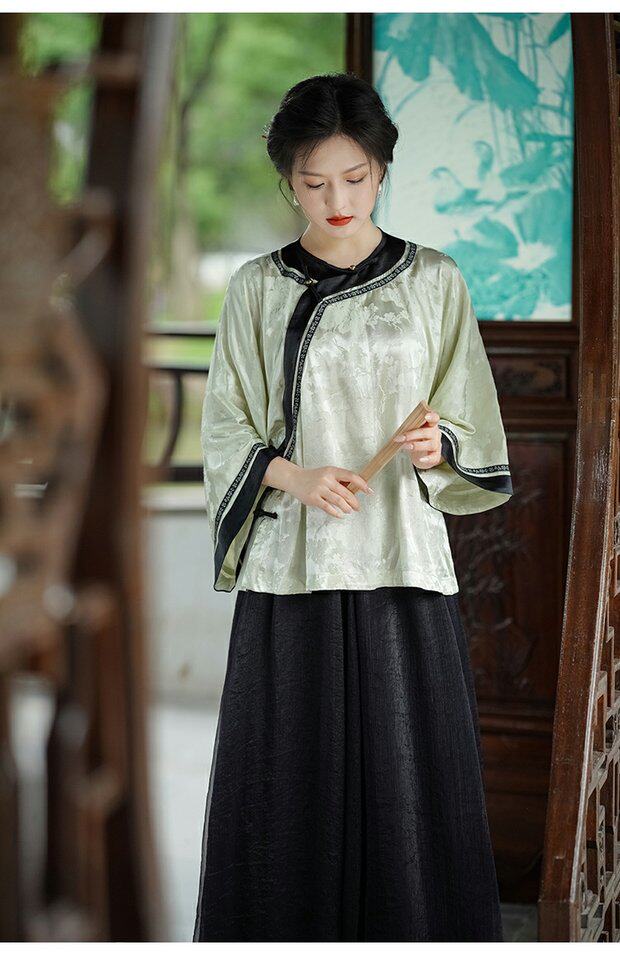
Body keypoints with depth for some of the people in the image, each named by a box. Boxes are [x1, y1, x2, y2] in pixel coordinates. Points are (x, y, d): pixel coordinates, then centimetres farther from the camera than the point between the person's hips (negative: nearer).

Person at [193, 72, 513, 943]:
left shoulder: (435, 282, 6)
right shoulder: (258, 289, 6)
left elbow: (471, 423, 8)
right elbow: (226, 429, 7)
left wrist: (438, 446, -14)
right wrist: (293, 475, -12)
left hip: (404, 569, 0)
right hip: (291, 567, 0)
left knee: (408, 776, -1)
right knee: (291, 782, 1)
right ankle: (289, 930, 13)